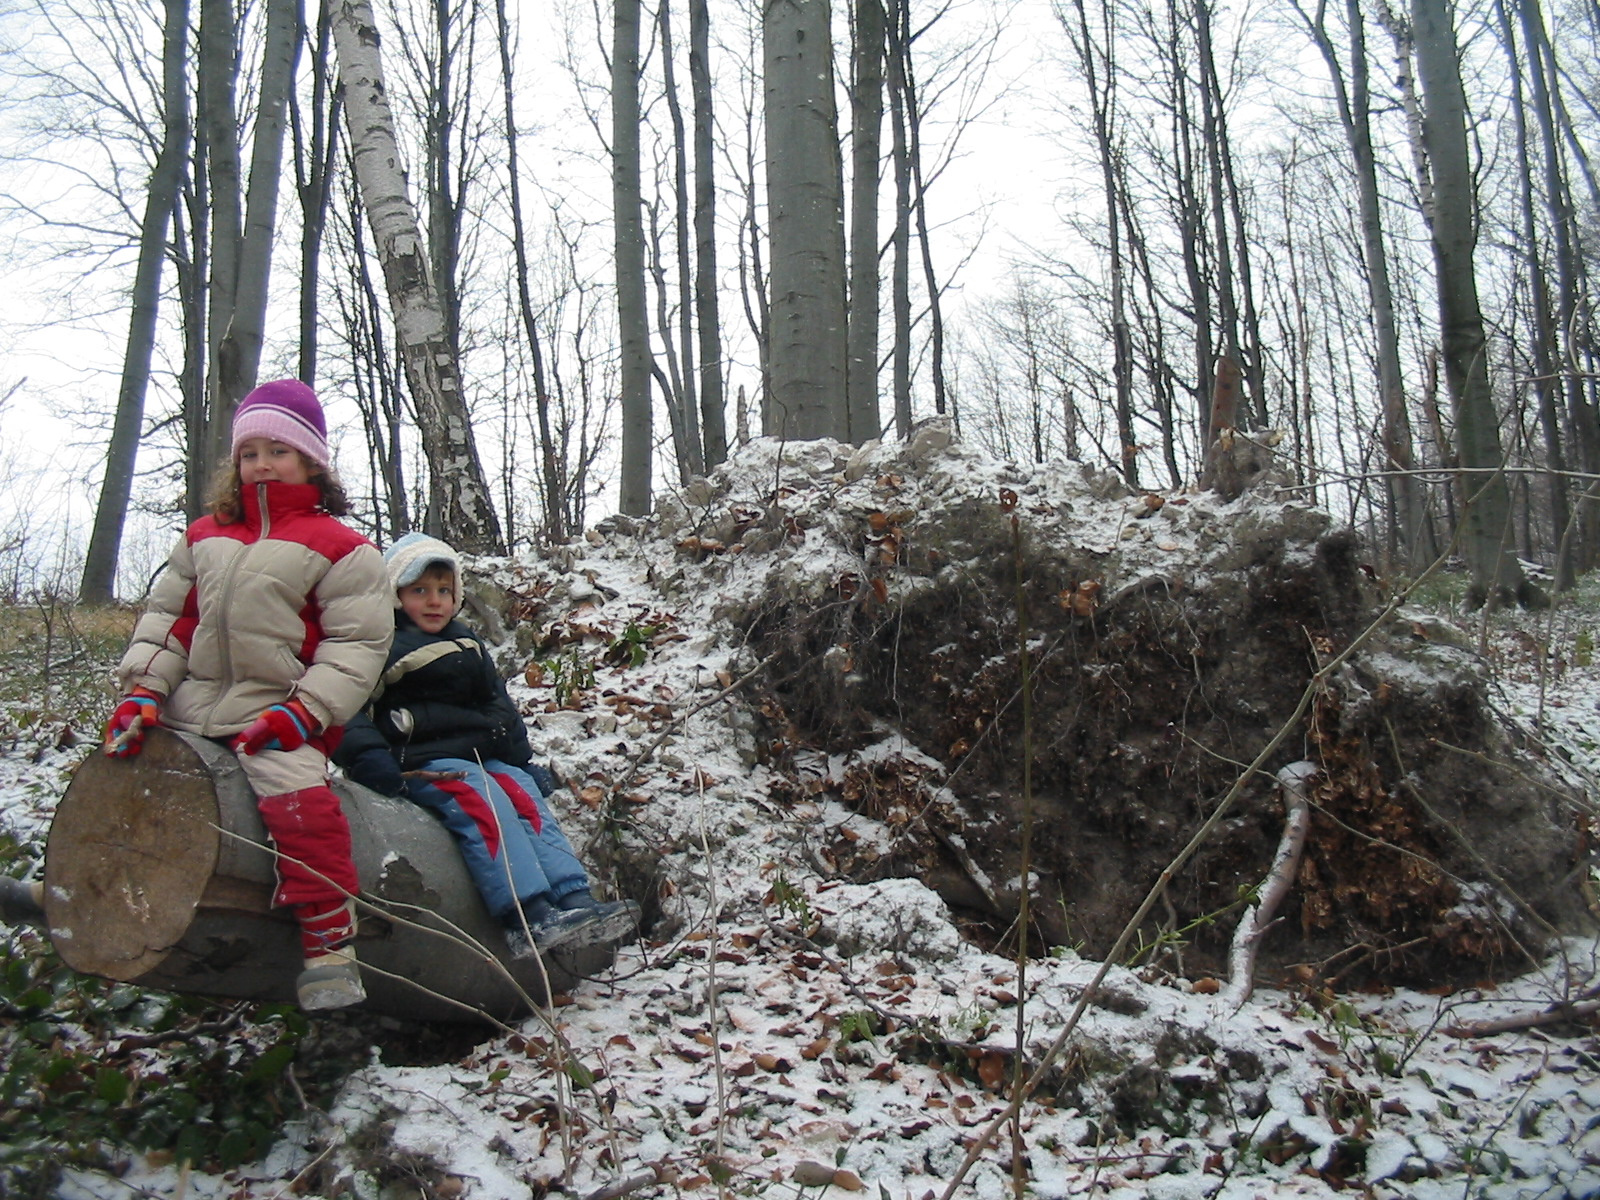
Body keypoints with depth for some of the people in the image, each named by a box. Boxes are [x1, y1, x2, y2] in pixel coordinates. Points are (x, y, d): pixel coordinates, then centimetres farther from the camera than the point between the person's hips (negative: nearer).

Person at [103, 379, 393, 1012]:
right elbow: (167, 616, 15)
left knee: (300, 798, -30)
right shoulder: (204, 537, 16)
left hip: (278, 717, -6)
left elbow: (358, 644, -7)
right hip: (189, 708, 7)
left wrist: (304, 711, -18)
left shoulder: (340, 548, -1)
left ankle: (330, 947, -22)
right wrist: (143, 689, -1)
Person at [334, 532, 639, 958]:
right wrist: (366, 756, -27)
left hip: (477, 755, 7)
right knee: (481, 799, -29)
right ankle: (528, 917, -40)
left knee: (525, 793, -18)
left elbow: (499, 706, 27)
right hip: (416, 762, -6)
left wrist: (522, 759, 17)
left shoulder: (467, 644, 23)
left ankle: (575, 899, -31)